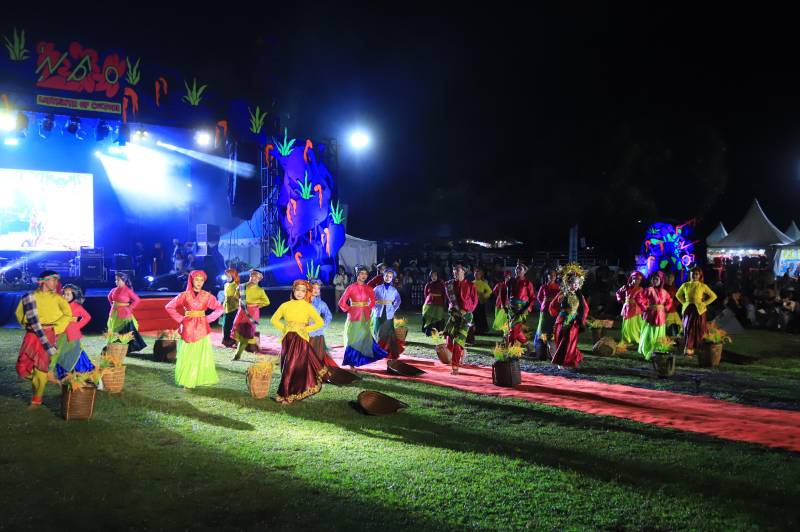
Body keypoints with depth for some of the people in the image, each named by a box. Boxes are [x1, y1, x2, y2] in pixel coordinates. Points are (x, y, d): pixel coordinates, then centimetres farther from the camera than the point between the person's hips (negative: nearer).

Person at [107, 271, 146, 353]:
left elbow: (137, 300, -11)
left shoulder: (128, 290, -13)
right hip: (114, 313, 6)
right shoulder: (114, 290, 5)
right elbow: (109, 297, 26)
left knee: (125, 333, -4)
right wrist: (113, 304, 16)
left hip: (124, 314, -6)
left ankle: (126, 349, 2)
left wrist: (130, 308, -9)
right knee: (115, 332, 12)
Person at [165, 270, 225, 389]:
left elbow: (220, 308, 3)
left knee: (202, 354, 4)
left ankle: (202, 378, 13)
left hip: (202, 328, 1)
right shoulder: (185, 295, -1)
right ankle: (187, 380, 9)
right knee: (188, 355, 1)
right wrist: (181, 319, -4)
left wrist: (208, 319, -4)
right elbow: (169, 307, 0)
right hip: (188, 328, -1)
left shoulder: (207, 296, 1)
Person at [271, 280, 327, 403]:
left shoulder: (308, 307, 1)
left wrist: (306, 329, -4)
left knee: (295, 366, -5)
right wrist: (283, 327, 2)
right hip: (287, 339, 3)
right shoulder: (285, 305, 6)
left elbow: (320, 322, 0)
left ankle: (287, 395, 4)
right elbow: (274, 319, 15)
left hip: (301, 339, -3)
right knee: (286, 366, 4)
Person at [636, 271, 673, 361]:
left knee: (659, 336, 12)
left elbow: (669, 300, 27)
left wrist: (666, 307, 11)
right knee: (649, 335, -1)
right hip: (651, 315, -6)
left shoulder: (664, 292, 7)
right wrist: (645, 307, -14)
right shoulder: (649, 290, -11)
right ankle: (647, 353, 8)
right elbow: (638, 297, -18)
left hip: (661, 316, 6)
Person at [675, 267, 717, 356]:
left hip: (699, 310, -1)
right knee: (688, 329, -5)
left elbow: (713, 296, 3)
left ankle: (696, 349, 8)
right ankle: (688, 349, -5)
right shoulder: (685, 285, 5)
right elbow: (678, 295, 20)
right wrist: (684, 302, 7)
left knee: (698, 330, 2)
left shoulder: (703, 286, -1)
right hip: (688, 309, 1)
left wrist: (704, 303, -3)